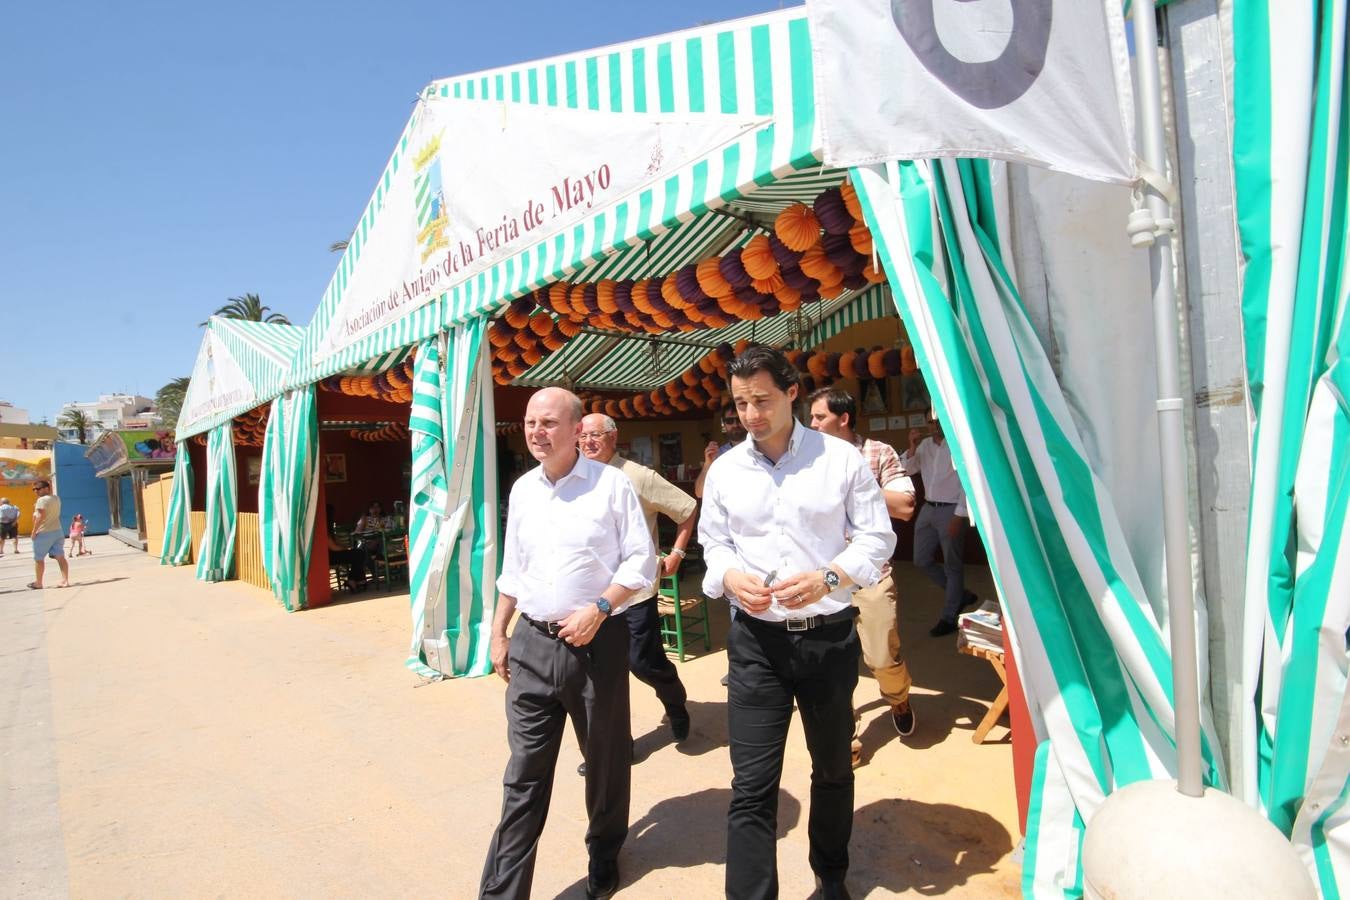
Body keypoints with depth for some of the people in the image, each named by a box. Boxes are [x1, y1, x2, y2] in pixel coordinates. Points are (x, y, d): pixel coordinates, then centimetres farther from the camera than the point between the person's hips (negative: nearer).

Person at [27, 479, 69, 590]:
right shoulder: (56, 499, 9)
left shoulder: (42, 500, -15)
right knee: (60, 557, 2)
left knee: (38, 559, 8)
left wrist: (34, 531, -18)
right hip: (58, 531, 7)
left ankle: (38, 583, 17)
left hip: (43, 533, -7)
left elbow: (41, 516, -24)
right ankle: (65, 580, -4)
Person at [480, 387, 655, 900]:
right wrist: (498, 633, 14)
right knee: (524, 773, 5)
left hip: (597, 642, -3)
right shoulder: (522, 489, 8)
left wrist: (598, 610, -16)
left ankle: (604, 856, 39)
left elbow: (641, 562, -7)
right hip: (532, 643, 3)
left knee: (605, 761, 14)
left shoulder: (611, 484, -8)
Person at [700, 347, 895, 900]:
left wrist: (828, 578, -20)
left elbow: (876, 535, -3)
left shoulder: (841, 458, -6)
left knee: (833, 767, 21)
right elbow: (714, 542, 9)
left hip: (830, 636, 0)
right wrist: (730, 576, -13)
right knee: (752, 786, -2)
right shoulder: (724, 469, 1)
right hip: (757, 641, 0)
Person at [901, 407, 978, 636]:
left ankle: (949, 618, 17)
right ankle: (961, 596, 29)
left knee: (952, 565, 5)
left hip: (951, 511, -7)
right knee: (922, 560, 12)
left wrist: (959, 516, -17)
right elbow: (907, 470, 10)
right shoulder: (925, 444, 9)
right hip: (928, 509, 7)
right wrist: (912, 448, -6)